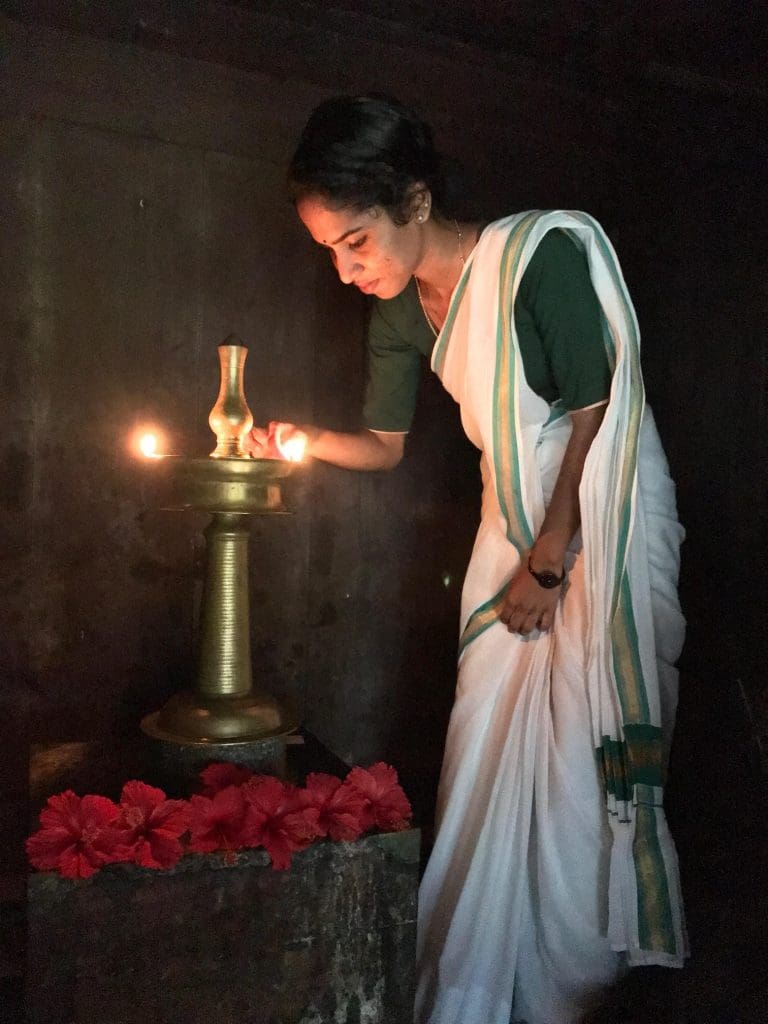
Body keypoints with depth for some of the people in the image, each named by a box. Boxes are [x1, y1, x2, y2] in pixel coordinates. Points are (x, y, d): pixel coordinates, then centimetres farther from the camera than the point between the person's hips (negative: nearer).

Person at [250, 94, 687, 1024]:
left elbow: (596, 416, -18)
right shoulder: (402, 308, 3)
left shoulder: (547, 253, -18)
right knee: (487, 762, 6)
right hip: (517, 527, 6)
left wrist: (548, 564, -13)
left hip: (604, 526, -6)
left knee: (584, 759, -1)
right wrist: (302, 442, -8)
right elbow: (385, 443, 11)